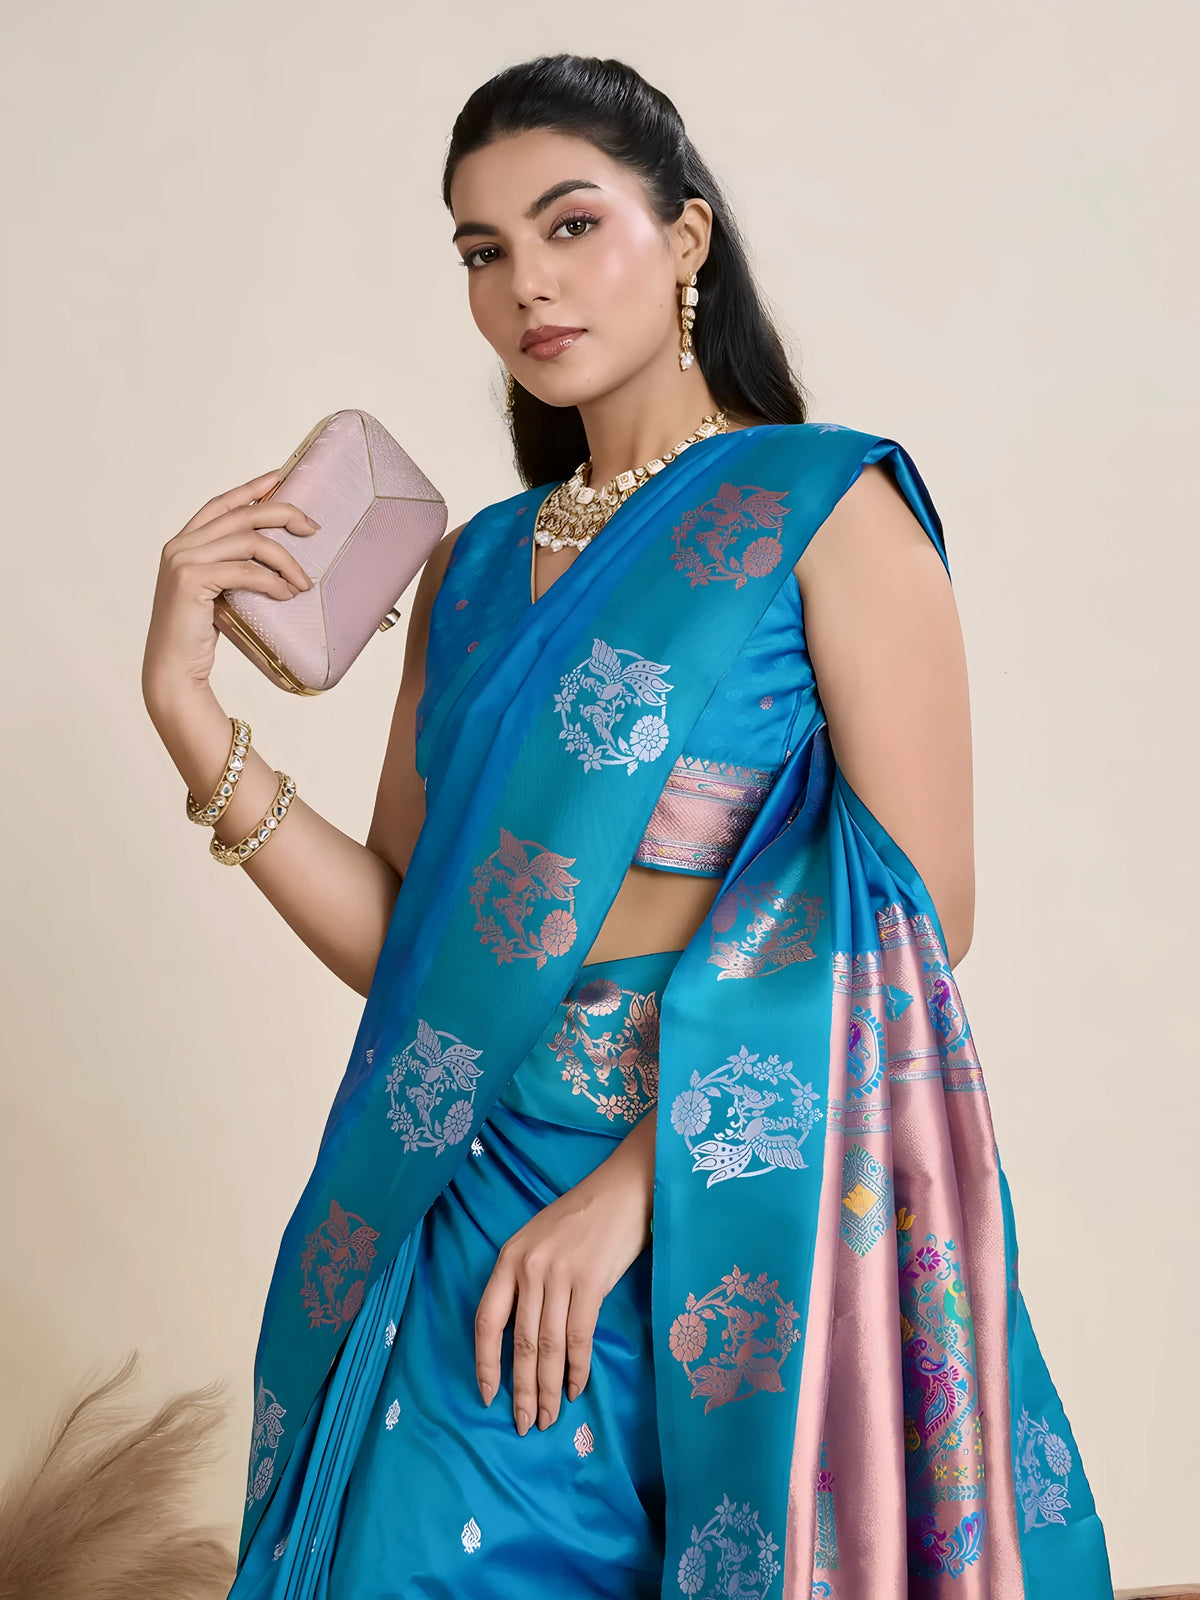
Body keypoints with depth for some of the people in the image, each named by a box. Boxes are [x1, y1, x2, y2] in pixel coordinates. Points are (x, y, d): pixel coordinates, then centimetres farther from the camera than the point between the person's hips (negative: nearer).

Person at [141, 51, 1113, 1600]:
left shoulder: (826, 503, -5)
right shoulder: (475, 567, 10)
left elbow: (917, 913, -13)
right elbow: (402, 939, 5)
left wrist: (631, 1182, -18)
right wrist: (185, 699, -4)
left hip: (738, 1213, -4)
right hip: (478, 1213, 4)